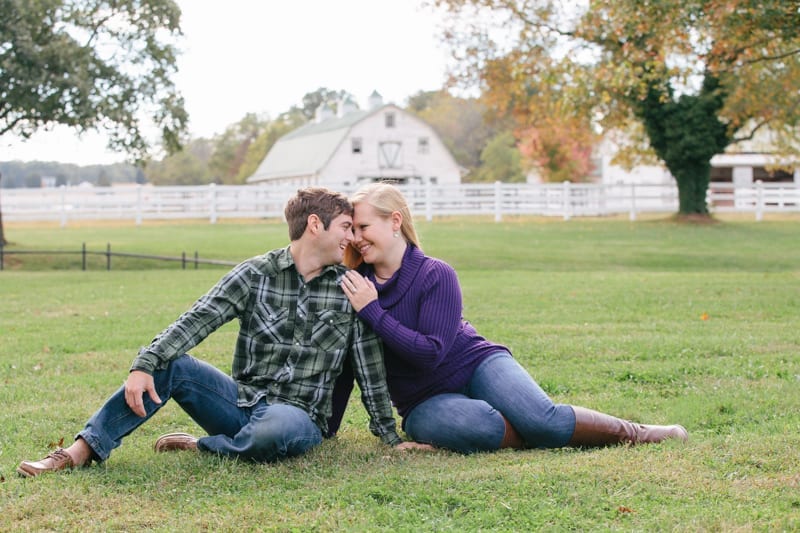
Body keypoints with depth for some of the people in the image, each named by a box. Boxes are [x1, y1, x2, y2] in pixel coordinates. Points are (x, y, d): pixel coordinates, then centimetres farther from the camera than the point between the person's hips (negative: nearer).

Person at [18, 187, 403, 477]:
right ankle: (80, 452, -19)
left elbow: (370, 369, 6)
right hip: (242, 400, 2)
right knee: (169, 364, -20)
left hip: (301, 415, -2)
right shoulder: (256, 274, 0)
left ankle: (197, 446, -11)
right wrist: (144, 365, -25)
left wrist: (390, 437, 6)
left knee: (278, 431, -39)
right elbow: (198, 320, -11)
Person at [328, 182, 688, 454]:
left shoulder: (436, 275, -12)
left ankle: (634, 434, -9)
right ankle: (543, 437, -14)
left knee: (542, 418, -29)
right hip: (426, 401, 2)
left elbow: (432, 352, -19)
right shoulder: (353, 288, 0)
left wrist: (372, 311, -22)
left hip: (476, 364, -2)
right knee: (473, 424, -36)